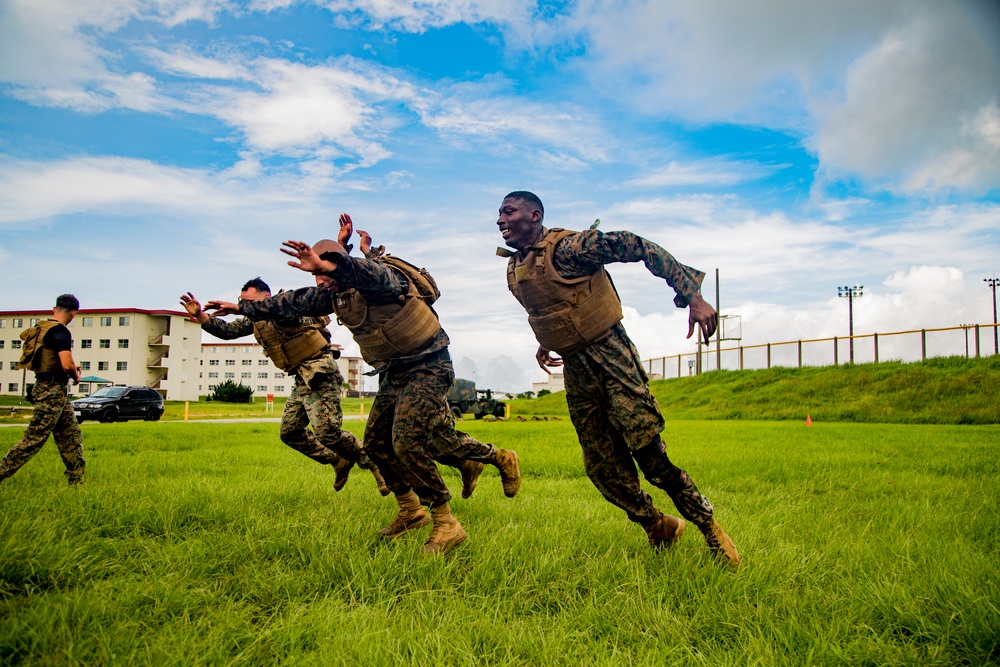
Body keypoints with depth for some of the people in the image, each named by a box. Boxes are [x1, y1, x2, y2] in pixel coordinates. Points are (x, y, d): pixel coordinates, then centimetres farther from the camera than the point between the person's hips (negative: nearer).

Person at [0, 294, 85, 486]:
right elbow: (67, 364, -26)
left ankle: (76, 481, 14)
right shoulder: (60, 331, -17)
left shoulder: (41, 328, 11)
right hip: (53, 390, -10)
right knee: (34, 438, -4)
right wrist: (76, 376, -6)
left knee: (71, 435, 11)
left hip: (45, 387, 10)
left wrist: (71, 368, 21)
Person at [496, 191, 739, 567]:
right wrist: (545, 342, 13)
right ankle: (659, 528, 27)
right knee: (603, 468, 7)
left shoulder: (567, 247, -15)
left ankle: (709, 527, 8)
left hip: (610, 357, -7)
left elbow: (638, 247, -18)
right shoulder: (514, 269, 9)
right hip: (574, 371, 7)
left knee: (650, 453, -11)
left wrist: (692, 295, -24)